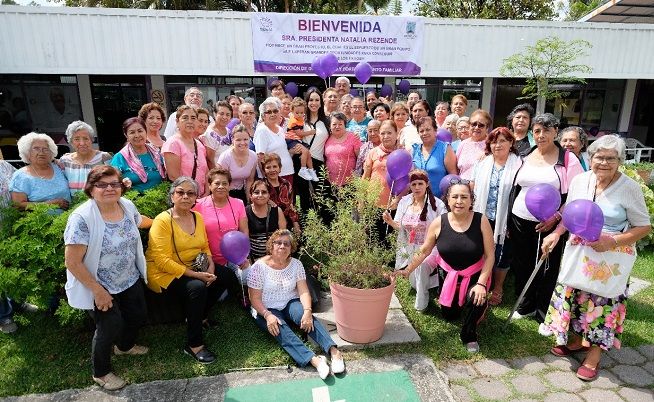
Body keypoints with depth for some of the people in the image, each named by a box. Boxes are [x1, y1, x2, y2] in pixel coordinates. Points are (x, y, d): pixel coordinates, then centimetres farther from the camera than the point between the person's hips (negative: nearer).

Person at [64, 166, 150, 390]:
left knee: (137, 317, 17)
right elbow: (72, 262, -23)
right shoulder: (81, 218, -26)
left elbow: (139, 221, 19)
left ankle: (125, 346, 52)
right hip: (101, 287, -6)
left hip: (131, 280, 7)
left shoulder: (127, 205, -7)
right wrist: (98, 290, -20)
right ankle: (101, 373, 30)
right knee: (110, 327, 0)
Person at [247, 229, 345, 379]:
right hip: (266, 310, -2)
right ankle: (313, 359, -50)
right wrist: (268, 315, -27)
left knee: (305, 317, -31)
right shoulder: (259, 267, -9)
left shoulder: (296, 264, 0)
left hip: (290, 304, 3)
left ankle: (333, 350, -44)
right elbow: (255, 299, -10)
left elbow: (303, 291, -9)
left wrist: (307, 311, -28)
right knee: (281, 329, -33)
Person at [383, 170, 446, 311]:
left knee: (420, 265, -34)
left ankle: (421, 302, -11)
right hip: (410, 249, 4)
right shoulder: (404, 201, 3)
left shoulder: (437, 204, -11)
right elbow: (400, 227, 5)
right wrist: (390, 221, -15)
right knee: (414, 283, -4)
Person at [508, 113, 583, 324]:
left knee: (547, 270, 6)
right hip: (519, 220, 4)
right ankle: (526, 306, 32)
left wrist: (555, 218, -18)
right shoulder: (526, 157, 8)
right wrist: (509, 220, 9)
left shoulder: (568, 160, -5)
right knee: (522, 265, 12)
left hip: (548, 225, -4)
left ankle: (545, 315, 24)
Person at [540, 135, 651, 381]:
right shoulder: (579, 180, -2)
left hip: (611, 258, -4)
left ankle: (594, 355, 24)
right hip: (578, 252, 4)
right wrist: (555, 234, -2)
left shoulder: (629, 188, -14)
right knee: (572, 294, 12)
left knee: (603, 302, 5)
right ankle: (575, 340, 35)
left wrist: (612, 242, -23)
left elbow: (644, 227, -9)